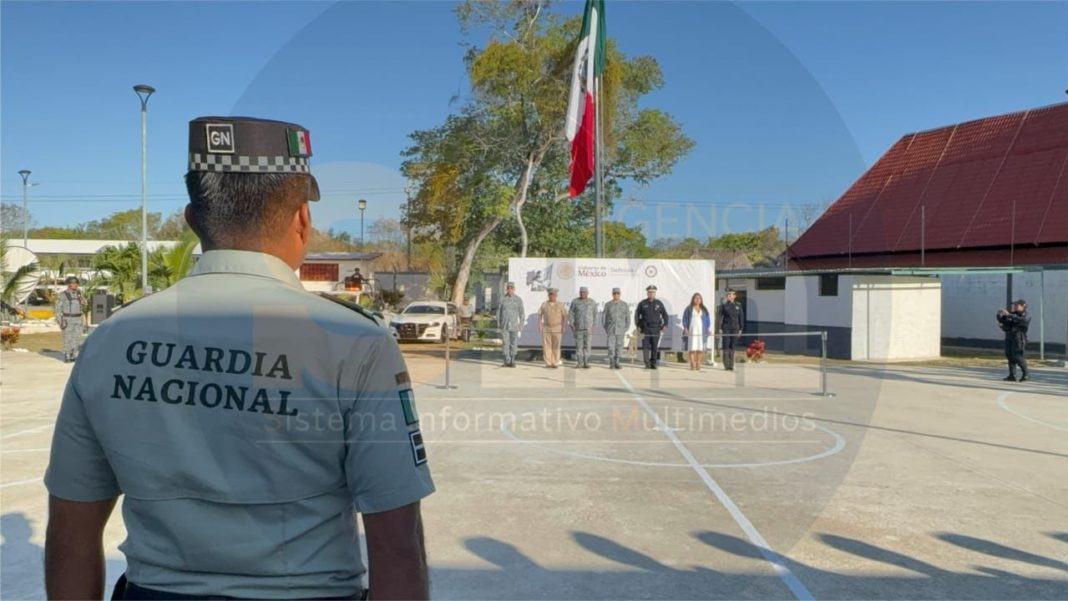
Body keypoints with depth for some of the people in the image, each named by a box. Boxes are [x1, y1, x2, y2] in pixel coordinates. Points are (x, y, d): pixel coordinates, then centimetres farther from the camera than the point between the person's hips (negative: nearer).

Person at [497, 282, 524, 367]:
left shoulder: (518, 299, -3)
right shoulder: (503, 299, 0)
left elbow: (522, 313, 0)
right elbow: (499, 311, 7)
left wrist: (521, 325, -5)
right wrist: (498, 323, 1)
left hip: (514, 325, 0)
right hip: (505, 325, 0)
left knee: (514, 344, 4)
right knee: (505, 343, -2)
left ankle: (512, 361, 14)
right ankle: (507, 362, 1)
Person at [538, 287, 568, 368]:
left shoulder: (561, 305, -2)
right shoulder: (544, 304, 2)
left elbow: (565, 317, -1)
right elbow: (539, 315, 9)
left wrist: (564, 327, -9)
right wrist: (539, 325, -1)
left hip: (557, 329, -1)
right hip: (546, 328, 1)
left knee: (556, 347, 0)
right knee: (546, 346, -2)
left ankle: (555, 363, 7)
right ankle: (548, 363, 4)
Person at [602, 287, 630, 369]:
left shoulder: (624, 304, 1)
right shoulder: (608, 304, -1)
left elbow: (627, 317, 3)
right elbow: (605, 317, 2)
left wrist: (626, 329, -4)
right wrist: (605, 329, -3)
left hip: (620, 329, 1)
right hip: (611, 329, -1)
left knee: (619, 346, 3)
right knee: (611, 346, -7)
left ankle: (616, 363, 12)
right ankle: (611, 364, 1)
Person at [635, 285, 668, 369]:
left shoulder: (659, 303, 8)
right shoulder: (642, 303, 5)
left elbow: (665, 314, 14)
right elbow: (637, 314, 10)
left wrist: (665, 325, 4)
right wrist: (638, 326, 2)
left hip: (656, 329, 1)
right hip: (645, 329, -1)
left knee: (655, 348, 1)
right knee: (645, 347, -4)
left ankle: (653, 364, 9)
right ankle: (647, 364, -1)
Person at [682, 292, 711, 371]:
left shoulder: (704, 310, 15)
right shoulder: (689, 309, 7)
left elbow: (708, 320, 14)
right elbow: (685, 319, 4)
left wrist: (708, 329, 4)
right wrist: (685, 329, -7)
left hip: (701, 331, 2)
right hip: (691, 331, -2)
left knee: (700, 348, -5)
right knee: (692, 348, -9)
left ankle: (698, 365, -3)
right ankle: (692, 365, -10)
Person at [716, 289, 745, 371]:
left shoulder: (738, 305, 6)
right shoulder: (724, 305, 0)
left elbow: (741, 317, 9)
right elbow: (719, 316, 0)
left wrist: (741, 329, 4)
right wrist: (719, 329, -6)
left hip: (735, 328, 2)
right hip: (726, 328, -2)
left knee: (732, 347, 4)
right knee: (726, 347, -3)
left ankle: (731, 365, 10)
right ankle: (726, 365, 0)